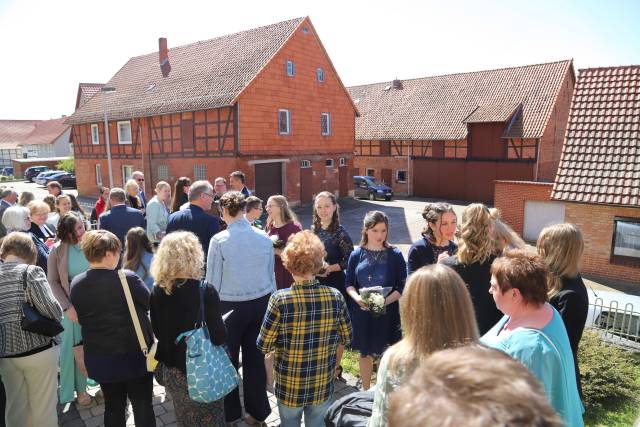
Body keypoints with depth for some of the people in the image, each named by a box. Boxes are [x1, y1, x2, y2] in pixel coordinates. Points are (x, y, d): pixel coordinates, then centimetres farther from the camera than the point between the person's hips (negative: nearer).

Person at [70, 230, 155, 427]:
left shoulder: (76, 284, -7)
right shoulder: (127, 279, -23)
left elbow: (80, 319, 6)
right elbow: (151, 303, -9)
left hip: (98, 358, 5)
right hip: (134, 355, -4)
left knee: (113, 406, 21)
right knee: (143, 405, 12)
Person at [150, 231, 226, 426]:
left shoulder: (157, 291, -10)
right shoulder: (205, 291, -25)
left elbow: (157, 332, 2)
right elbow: (218, 337, -21)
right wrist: (222, 323, -1)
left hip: (171, 370, 5)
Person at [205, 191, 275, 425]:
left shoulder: (219, 240, -13)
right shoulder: (264, 238, -3)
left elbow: (212, 279, -8)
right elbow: (271, 274, 4)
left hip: (230, 305, -3)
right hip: (261, 302, 3)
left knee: (228, 359, 15)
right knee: (255, 358, 14)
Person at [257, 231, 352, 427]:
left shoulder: (280, 299, -23)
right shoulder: (335, 297, -16)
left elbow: (264, 346, -15)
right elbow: (346, 337, -3)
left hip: (289, 387, -1)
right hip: (323, 386, 2)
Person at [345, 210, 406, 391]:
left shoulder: (395, 255, -6)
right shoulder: (357, 254, -1)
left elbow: (402, 287, -6)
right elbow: (348, 284, 2)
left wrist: (386, 301, -21)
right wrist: (357, 297, -17)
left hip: (387, 313, -2)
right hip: (361, 311, 2)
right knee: (365, 354, 17)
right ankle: (365, 393, 36)